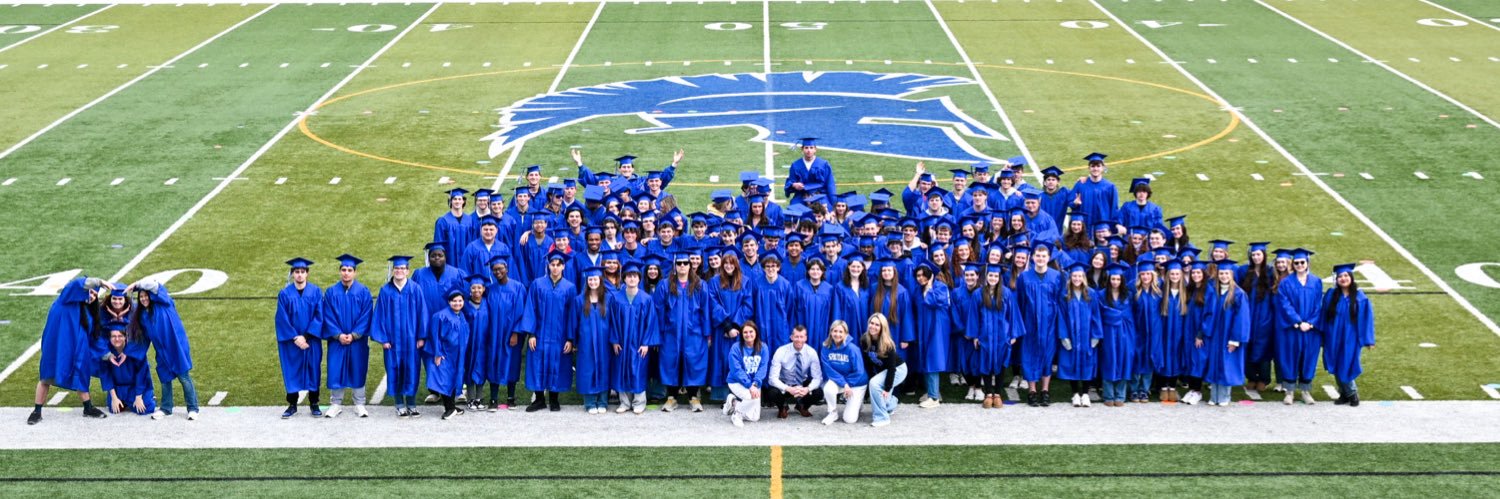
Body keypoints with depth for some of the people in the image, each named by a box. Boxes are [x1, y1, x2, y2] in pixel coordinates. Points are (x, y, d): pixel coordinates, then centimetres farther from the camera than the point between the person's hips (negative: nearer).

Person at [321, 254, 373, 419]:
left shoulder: (363, 292, -2)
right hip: (337, 340, 1)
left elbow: (366, 316, -5)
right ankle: (335, 404, 14)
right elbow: (328, 317, -1)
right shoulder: (331, 292, 1)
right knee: (335, 370, 3)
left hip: (358, 340, -1)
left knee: (358, 370, 5)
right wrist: (338, 335, -12)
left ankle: (359, 405, 14)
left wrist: (354, 335, -13)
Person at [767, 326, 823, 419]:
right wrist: (789, 389, -43)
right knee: (772, 394, -34)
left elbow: (817, 377, -17)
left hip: (803, 385, 2)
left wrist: (807, 389, -40)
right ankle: (782, 408, 5)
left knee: (818, 393, -28)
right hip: (785, 385, -2)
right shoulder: (781, 352, -22)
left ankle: (802, 407, 8)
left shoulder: (812, 352, -17)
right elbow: (773, 378, -26)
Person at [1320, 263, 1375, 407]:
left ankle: (1352, 393, 19)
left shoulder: (1359, 297, -5)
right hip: (1333, 338, 3)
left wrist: (1368, 340, -6)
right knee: (1336, 367, 6)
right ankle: (1345, 393, 21)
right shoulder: (1331, 295, 0)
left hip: (1350, 338, -2)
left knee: (1346, 367, -2)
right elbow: (1324, 316, 5)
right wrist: (1322, 334, 2)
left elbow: (1366, 318, -3)